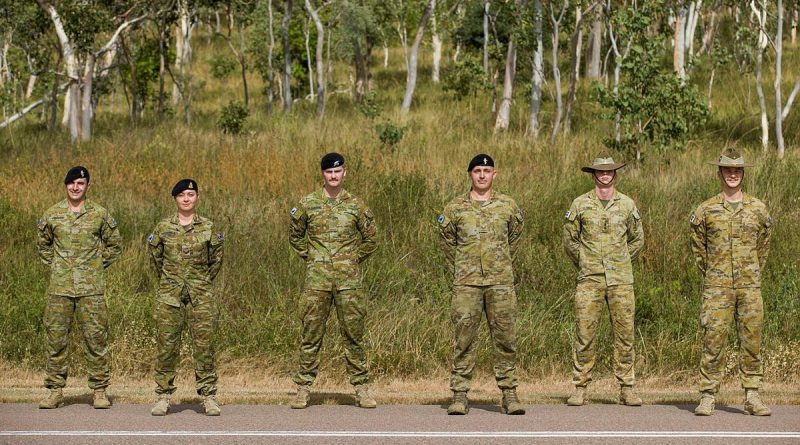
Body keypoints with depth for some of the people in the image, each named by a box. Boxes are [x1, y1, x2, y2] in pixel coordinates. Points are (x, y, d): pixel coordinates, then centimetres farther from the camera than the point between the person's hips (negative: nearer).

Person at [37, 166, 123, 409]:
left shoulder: (100, 214, 3)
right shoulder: (51, 215, 6)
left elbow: (115, 244, 13)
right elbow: (43, 244, 21)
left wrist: (98, 266, 6)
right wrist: (54, 266, 10)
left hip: (91, 287, -1)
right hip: (60, 287, 2)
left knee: (96, 338, -1)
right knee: (56, 337, 2)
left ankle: (99, 391, 6)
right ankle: (55, 391, 10)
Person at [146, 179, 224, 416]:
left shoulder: (208, 228, 3)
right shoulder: (163, 227, 4)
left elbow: (216, 260, 13)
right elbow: (155, 256, 16)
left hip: (200, 296, -1)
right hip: (169, 296, 1)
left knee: (204, 345, -3)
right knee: (167, 346, 0)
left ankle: (209, 397, 3)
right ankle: (163, 396, 8)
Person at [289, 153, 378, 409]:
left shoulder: (356, 206, 5)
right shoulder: (308, 204, 4)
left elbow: (370, 238, 14)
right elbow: (295, 236, 16)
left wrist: (355, 260, 8)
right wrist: (310, 258, 9)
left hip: (348, 280, 0)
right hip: (317, 280, 0)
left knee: (353, 335, 2)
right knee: (311, 335, 2)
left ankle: (361, 388, 8)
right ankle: (303, 389, 8)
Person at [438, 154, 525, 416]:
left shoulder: (508, 206, 6)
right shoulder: (455, 208, 4)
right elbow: (447, 239, 16)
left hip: (500, 283, 1)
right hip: (466, 284, -1)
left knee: (505, 339, 1)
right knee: (463, 340, -1)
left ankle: (509, 394, 6)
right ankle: (459, 396, 3)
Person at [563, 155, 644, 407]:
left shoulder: (627, 204, 7)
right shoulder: (580, 204, 3)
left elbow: (637, 240, 18)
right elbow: (570, 240, 10)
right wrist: (584, 265, 10)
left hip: (621, 281, 1)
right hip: (589, 280, -1)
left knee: (624, 334, 2)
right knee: (584, 335, -2)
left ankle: (626, 389, 8)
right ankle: (580, 389, 4)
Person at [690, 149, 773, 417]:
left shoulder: (758, 209, 7)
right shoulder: (706, 210, 3)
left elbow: (763, 246, 17)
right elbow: (698, 247, 12)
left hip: (750, 286, 2)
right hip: (717, 287, -2)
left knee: (751, 341, 2)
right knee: (713, 341, -5)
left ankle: (752, 397, 8)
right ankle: (707, 397, -1)